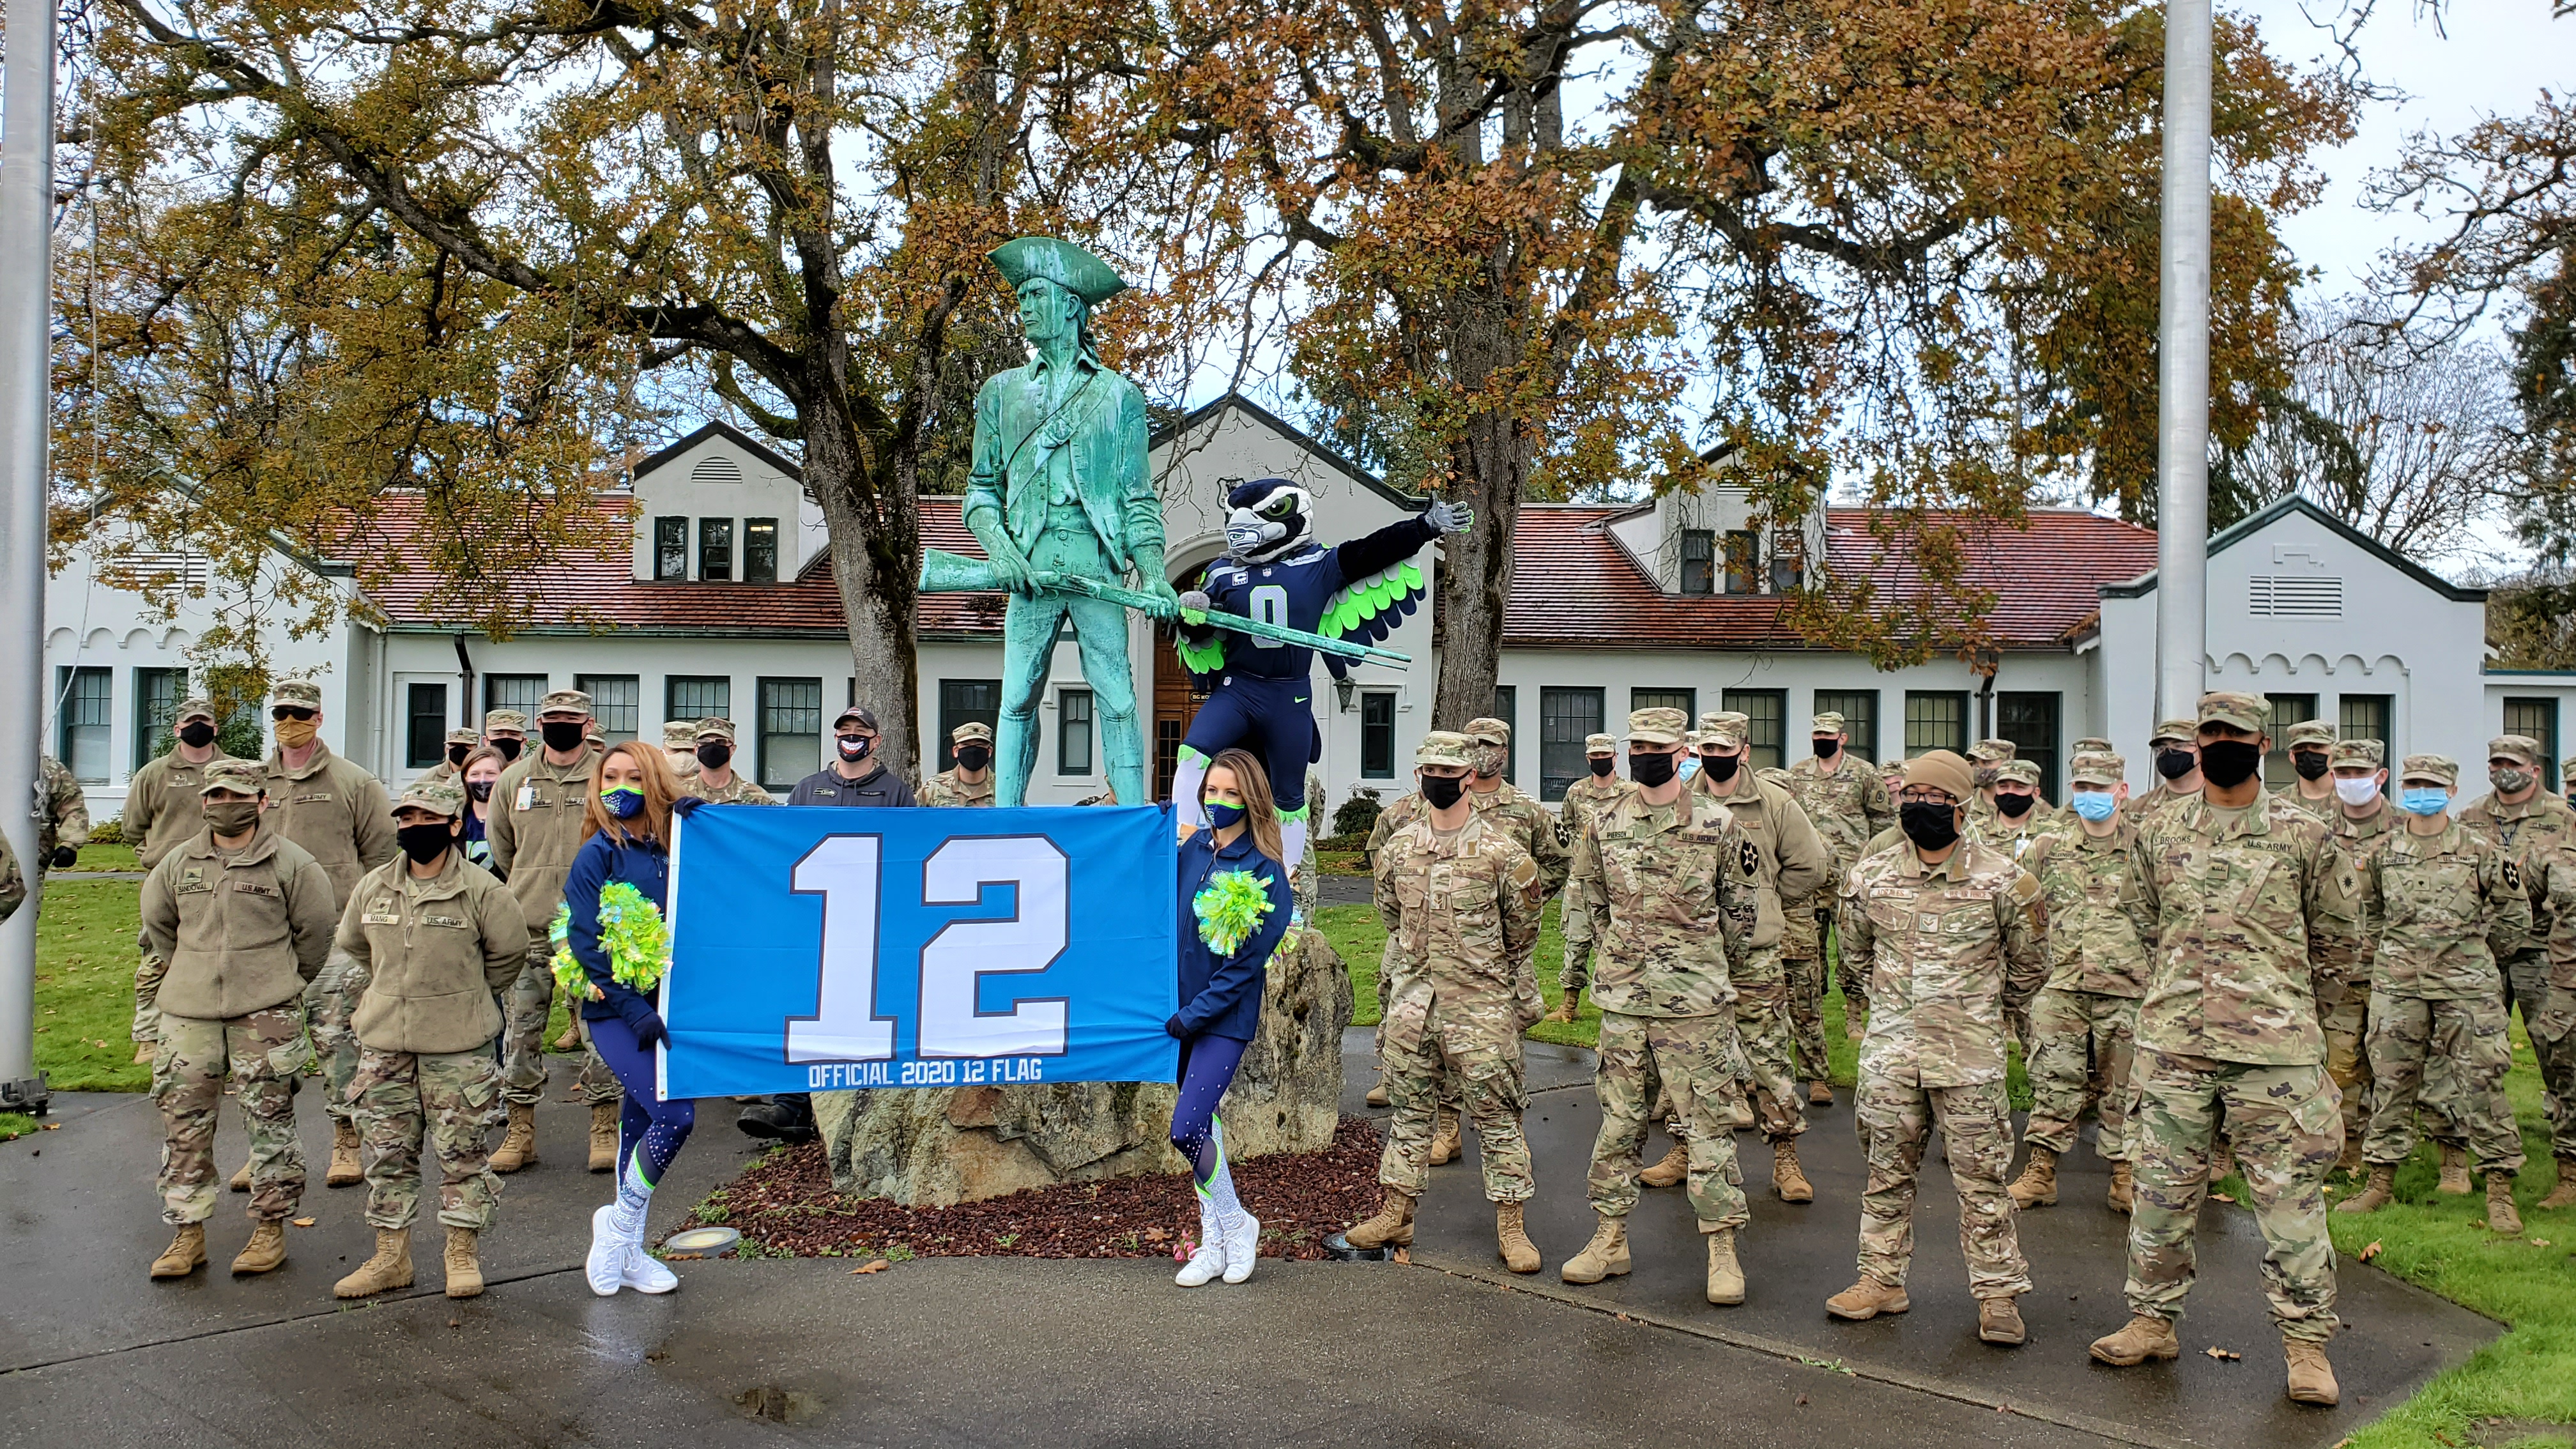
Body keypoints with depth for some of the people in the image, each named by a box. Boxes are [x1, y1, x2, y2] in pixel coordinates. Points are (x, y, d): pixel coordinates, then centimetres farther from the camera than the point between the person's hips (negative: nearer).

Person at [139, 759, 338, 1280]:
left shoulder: (292, 863, -4)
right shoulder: (178, 862, 8)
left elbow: (316, 930, 4)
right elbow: (157, 923, 23)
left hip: (267, 1012, -4)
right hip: (189, 1011, 4)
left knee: (270, 1121, 2)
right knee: (184, 1122, 5)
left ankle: (270, 1228, 12)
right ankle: (188, 1232, 15)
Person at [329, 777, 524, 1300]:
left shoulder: (482, 890, -9)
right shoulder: (374, 887, 4)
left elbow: (509, 950, 3)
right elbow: (353, 943, 22)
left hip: (459, 1047, -4)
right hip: (384, 1043, 4)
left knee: (461, 1152, 3)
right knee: (388, 1152, 10)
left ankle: (463, 1255, 14)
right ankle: (391, 1256, 21)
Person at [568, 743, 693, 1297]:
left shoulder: (675, 850, 8)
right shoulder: (597, 856, -5)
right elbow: (586, 943, -11)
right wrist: (635, 1011, -18)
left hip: (667, 1007, 5)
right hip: (615, 1010, -5)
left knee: (640, 1122, 11)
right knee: (674, 1114, -16)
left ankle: (626, 1251, 23)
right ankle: (619, 1221, 6)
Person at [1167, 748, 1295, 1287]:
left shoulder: (1266, 874, -11)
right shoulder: (1192, 849, 3)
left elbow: (1247, 965, -13)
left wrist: (1191, 1016, -15)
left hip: (1228, 1017, -5)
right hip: (1183, 1007, 6)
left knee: (1185, 1128, -12)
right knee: (1203, 1123, 12)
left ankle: (1236, 1225, 10)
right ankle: (1214, 1243, 23)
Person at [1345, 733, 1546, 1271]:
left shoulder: (1499, 849, -8)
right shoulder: (1398, 847, 5)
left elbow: (1523, 924, 4)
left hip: (1481, 1006, -4)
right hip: (1413, 999, 4)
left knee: (1496, 1114, 0)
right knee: (1411, 1108, 12)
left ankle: (1511, 1228, 8)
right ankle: (1396, 1216, 22)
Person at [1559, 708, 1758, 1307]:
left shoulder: (1718, 825, -3)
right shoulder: (1605, 826, 5)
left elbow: (1741, 906, 7)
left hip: (1696, 1006, -3)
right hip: (1622, 1002, 3)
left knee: (1707, 1124, 1)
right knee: (1618, 1122, 10)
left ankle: (1723, 1249, 9)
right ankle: (1610, 1239, 20)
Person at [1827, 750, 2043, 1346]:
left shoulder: (2000, 877, -6)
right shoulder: (1871, 875, 2)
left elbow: (2029, 964, 9)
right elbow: (1857, 950, 20)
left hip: (1970, 1055, -3)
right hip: (1890, 1048, 3)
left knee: (1981, 1178, 3)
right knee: (1887, 1171, 11)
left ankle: (1998, 1293, 13)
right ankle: (1882, 1279, 22)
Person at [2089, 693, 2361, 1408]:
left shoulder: (2306, 835, 0)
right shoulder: (2158, 832, 7)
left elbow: (2338, 940, 9)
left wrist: (2278, 995, 11)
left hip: (2275, 1049, -3)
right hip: (2171, 1042, 3)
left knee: (2290, 1195, 1)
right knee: (2162, 1188, 10)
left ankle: (2306, 1340, 12)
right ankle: (2153, 1318, 23)